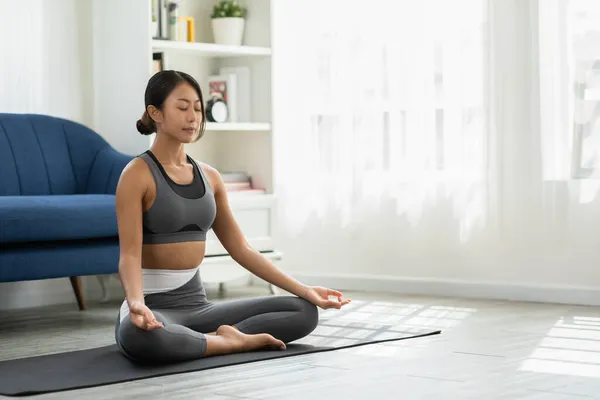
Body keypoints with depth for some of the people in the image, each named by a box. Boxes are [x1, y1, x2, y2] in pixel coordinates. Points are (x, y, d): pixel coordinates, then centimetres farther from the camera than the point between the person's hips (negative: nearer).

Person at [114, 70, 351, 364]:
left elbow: (241, 249, 12)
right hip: (153, 306, -6)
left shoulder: (209, 177, 10)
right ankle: (231, 342, -20)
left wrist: (304, 290, 5)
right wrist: (137, 303, -39)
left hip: (197, 304, 6)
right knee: (138, 335, -44)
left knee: (304, 311, -6)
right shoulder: (137, 175, -10)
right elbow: (130, 254, -18)